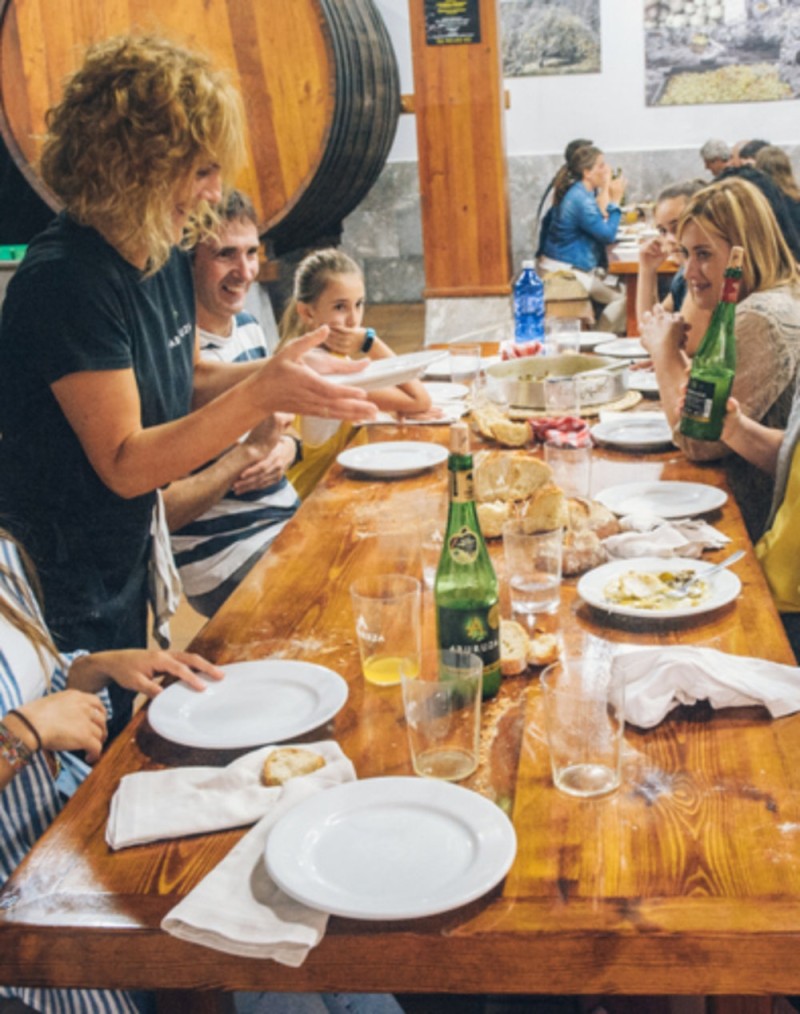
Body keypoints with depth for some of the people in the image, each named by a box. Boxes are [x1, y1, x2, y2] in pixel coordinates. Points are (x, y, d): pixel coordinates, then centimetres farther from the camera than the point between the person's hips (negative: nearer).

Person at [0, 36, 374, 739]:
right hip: (64, 593, -8)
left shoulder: (165, 257, 1)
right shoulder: (66, 280, -27)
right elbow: (125, 464, -26)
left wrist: (279, 370, -3)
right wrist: (261, 396, -34)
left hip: (128, 560, 9)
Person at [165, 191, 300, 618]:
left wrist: (287, 446, -2)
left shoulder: (249, 327, 7)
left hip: (288, 519, 8)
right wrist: (251, 450, -26)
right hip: (226, 557, -8)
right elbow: (161, 512, -22)